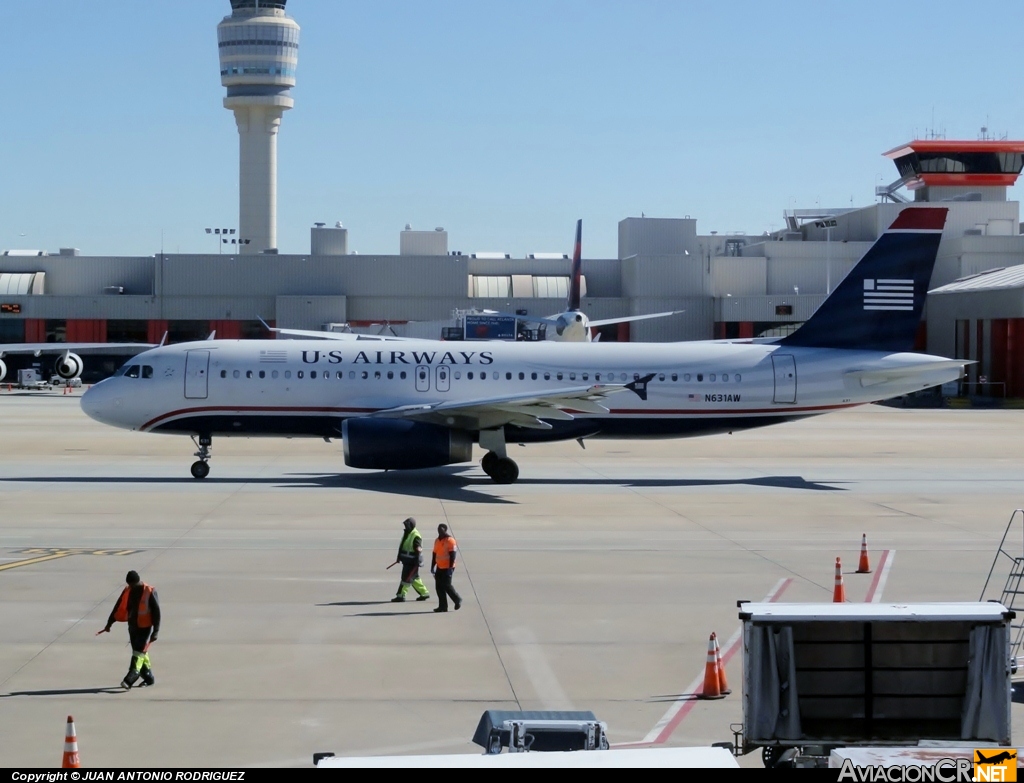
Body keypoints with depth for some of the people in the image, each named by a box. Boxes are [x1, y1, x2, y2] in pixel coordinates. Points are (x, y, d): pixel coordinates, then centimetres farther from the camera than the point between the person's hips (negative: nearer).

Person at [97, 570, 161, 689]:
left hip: (146, 628, -6)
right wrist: (109, 624, 9)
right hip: (133, 627, 6)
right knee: (141, 653, 12)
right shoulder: (127, 591, 3)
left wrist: (155, 631, -14)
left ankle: (129, 680, -17)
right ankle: (149, 678, 23)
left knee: (139, 654, -11)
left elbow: (156, 612, -13)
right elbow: (118, 608, 9)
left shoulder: (149, 592, -14)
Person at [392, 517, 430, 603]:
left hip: (412, 562, -10)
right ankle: (425, 593, 24)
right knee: (415, 578, 16)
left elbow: (418, 550, -20)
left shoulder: (416, 536, -18)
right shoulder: (406, 533, 11)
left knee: (406, 578, -6)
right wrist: (399, 556, 23)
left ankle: (401, 596, -1)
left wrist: (417, 562, -22)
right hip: (407, 560, 10)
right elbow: (402, 546, 21)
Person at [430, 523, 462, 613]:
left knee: (446, 585, -8)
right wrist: (433, 567, 15)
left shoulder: (450, 540, -12)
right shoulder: (437, 541, 13)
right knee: (439, 587, 4)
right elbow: (434, 554, 18)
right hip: (439, 568, 8)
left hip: (447, 568, -8)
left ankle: (458, 599, 13)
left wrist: (450, 567, -19)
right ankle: (443, 606, 9)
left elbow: (453, 554, -15)